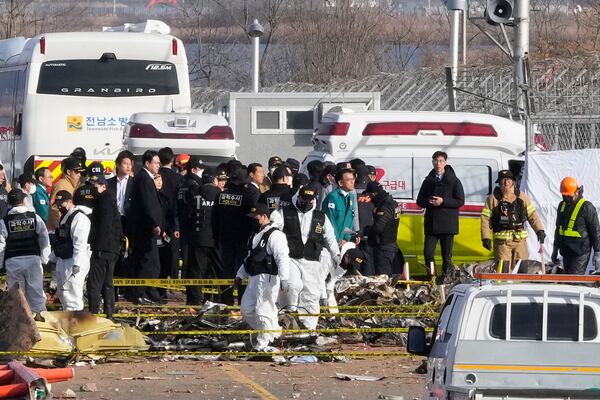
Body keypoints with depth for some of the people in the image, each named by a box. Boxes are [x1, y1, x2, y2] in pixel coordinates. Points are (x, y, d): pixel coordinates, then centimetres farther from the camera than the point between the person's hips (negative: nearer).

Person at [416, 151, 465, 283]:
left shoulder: (454, 181, 2)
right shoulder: (428, 181, 12)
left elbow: (460, 201, -4)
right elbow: (420, 201, 13)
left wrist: (443, 201, -15)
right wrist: (429, 202, -9)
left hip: (448, 224, -3)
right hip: (431, 224, 3)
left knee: (447, 256, 0)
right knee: (428, 253, -5)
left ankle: (447, 280, 7)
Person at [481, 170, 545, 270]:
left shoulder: (521, 196, 11)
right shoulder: (493, 198, 3)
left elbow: (532, 215, 14)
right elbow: (485, 218, 2)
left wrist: (539, 230, 3)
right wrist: (486, 237, -6)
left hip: (520, 239, 2)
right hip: (502, 240, -2)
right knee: (503, 270, -7)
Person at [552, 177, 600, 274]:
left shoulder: (587, 207, -10)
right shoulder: (562, 205, 13)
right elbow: (558, 228, 25)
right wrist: (555, 248, 26)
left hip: (580, 254, -8)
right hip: (566, 253, 8)